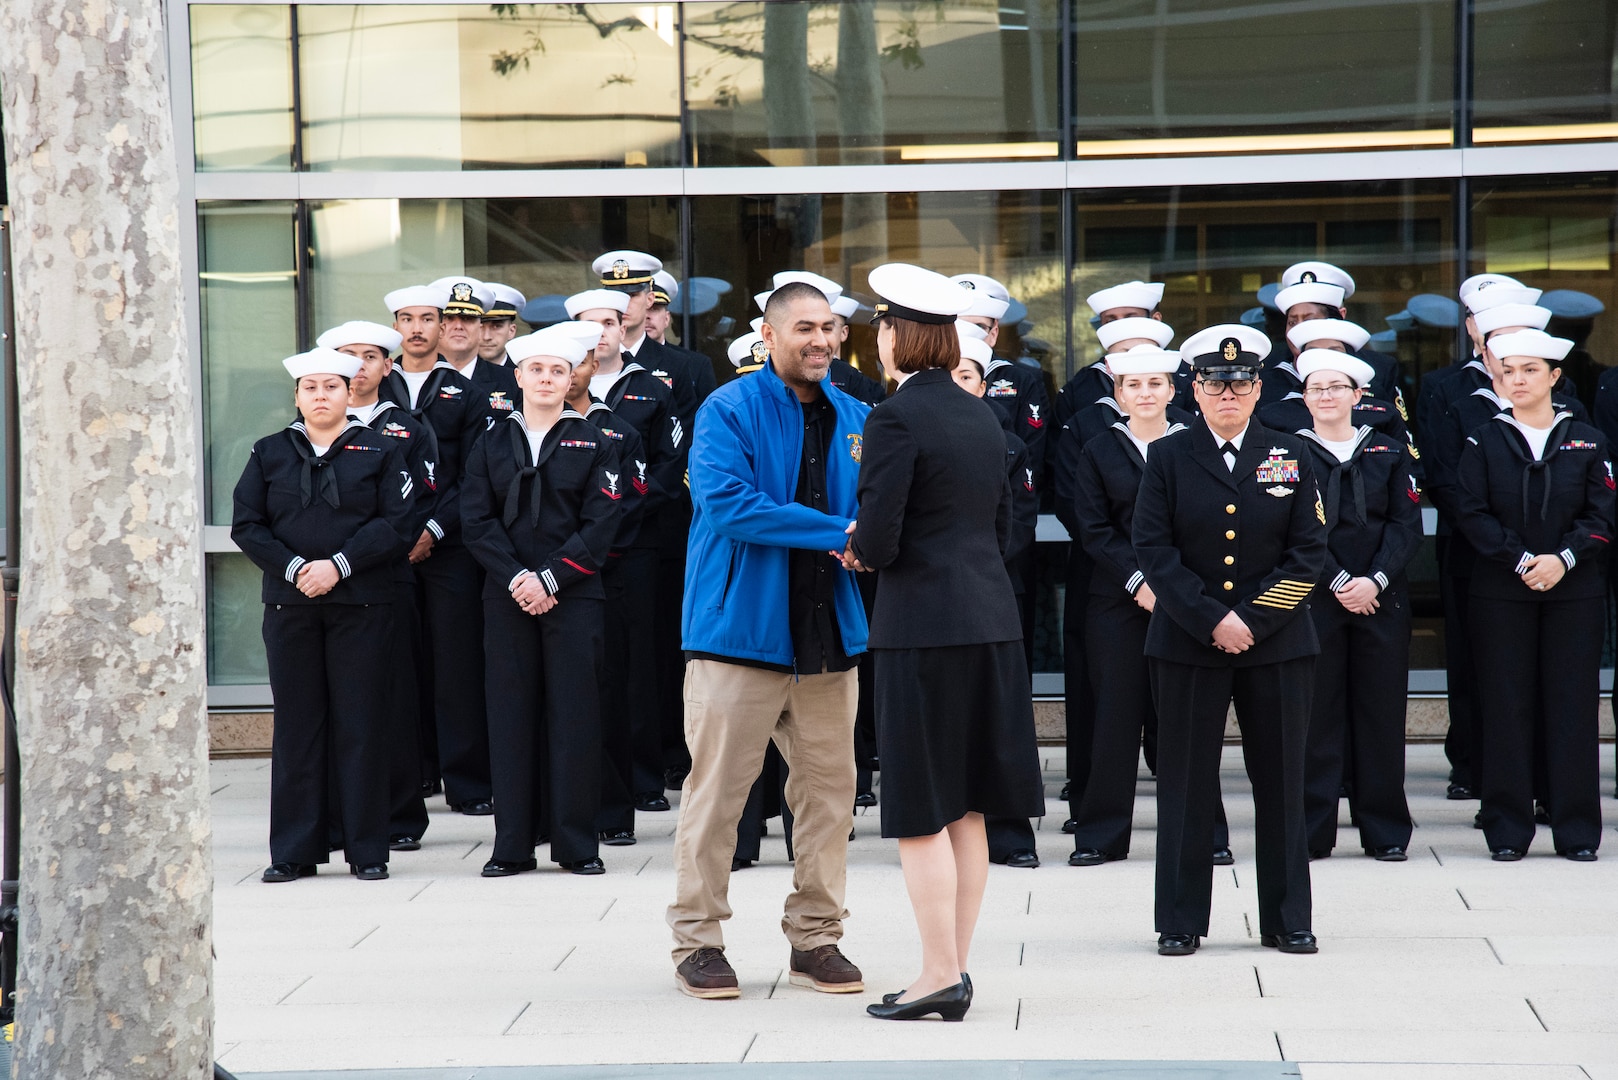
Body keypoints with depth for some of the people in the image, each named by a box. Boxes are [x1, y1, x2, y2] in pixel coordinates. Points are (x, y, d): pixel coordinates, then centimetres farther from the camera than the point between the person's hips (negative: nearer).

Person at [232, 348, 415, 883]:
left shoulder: (379, 451, 6)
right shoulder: (269, 453, 11)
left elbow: (395, 523, -4)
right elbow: (247, 526, 3)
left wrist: (339, 564, -14)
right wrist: (294, 568, -11)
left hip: (361, 603, -2)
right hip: (289, 605, 2)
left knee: (360, 723, -1)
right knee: (296, 723, 3)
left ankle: (367, 849, 5)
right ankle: (295, 852, 8)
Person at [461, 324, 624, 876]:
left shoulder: (594, 444, 5)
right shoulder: (492, 444, 11)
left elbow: (599, 526, -3)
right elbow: (478, 521, 3)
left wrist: (549, 579, -12)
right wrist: (516, 579, -11)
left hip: (574, 597, -2)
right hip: (508, 598, 2)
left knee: (574, 714, -3)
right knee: (511, 715, 1)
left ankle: (577, 845, 3)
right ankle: (513, 846, 5)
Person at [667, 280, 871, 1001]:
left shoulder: (853, 419, 12)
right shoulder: (728, 411, -5)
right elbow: (727, 503, -18)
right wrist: (837, 532, -20)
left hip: (828, 631, 5)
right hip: (740, 626, -5)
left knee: (829, 789, 7)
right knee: (717, 788, -2)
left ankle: (815, 937, 18)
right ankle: (697, 941, 7)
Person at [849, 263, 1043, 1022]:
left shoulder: (894, 420, -13)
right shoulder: (981, 417, 11)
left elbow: (878, 541, -18)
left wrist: (857, 549, 6)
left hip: (923, 626, -8)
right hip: (990, 621, 8)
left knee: (921, 815, -2)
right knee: (966, 810, 12)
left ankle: (940, 976, -1)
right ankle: (956, 967, 16)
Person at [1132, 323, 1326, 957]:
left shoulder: (1290, 457, 6)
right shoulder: (1168, 458, 3)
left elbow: (1308, 551, 0)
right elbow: (1154, 549, -4)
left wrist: (1252, 620, -10)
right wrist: (1212, 620, -13)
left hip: (1277, 643, 1)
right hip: (1187, 644, -1)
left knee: (1281, 780, 4)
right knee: (1186, 784, 2)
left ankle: (1287, 922, 12)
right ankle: (1180, 922, 9)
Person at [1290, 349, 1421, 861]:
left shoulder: (1390, 453, 9)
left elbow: (1407, 524, 2)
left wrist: (1375, 580, -12)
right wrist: (1338, 583, -13)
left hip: (1381, 599, 2)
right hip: (1314, 598, -1)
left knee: (1382, 710, 3)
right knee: (1316, 710, -1)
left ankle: (1386, 831, 9)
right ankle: (1312, 831, 4)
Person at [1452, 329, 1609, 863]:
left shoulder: (1586, 442, 7)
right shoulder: (1484, 442, 5)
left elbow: (1600, 517, 1)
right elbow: (1471, 513, -3)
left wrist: (1562, 558, -15)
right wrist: (1522, 561, -13)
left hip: (1574, 592, 0)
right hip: (1501, 593, 0)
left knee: (1573, 707, 0)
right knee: (1506, 708, -1)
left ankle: (1577, 830, 6)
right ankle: (1508, 830, 5)